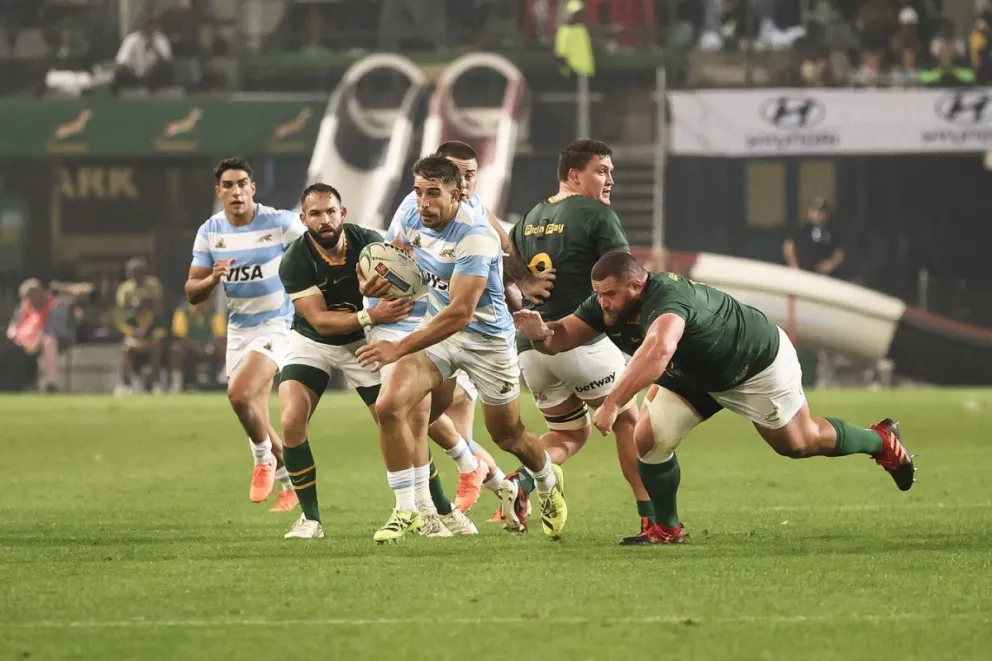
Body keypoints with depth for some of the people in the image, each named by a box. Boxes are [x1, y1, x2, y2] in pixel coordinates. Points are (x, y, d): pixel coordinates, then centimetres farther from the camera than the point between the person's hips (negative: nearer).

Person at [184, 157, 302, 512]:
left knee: (240, 393, -26)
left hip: (276, 324, -6)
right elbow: (192, 293, 2)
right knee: (255, 420, 9)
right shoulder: (209, 232, -1)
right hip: (238, 329, 6)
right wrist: (213, 278, -20)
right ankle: (291, 482, 29)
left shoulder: (279, 223, -14)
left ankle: (264, 461, -1)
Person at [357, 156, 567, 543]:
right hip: (438, 329, 5)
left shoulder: (475, 237, -30)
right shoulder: (414, 221, -8)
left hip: (487, 339, -5)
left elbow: (461, 312, -37)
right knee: (389, 406, -18)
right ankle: (408, 510, -8)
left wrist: (399, 349, -41)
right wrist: (374, 283, -8)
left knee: (508, 435, 12)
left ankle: (549, 485, 47)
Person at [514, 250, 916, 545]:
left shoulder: (668, 299, -47)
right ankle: (666, 529, 13)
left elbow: (657, 351, -66)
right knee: (649, 441, -9)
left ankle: (880, 441, 41)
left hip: (758, 364, -7)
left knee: (800, 443, 13)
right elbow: (562, 337, -21)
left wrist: (613, 403, -70)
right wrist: (541, 332, -46)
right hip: (694, 376, 7)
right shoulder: (607, 306, -21)